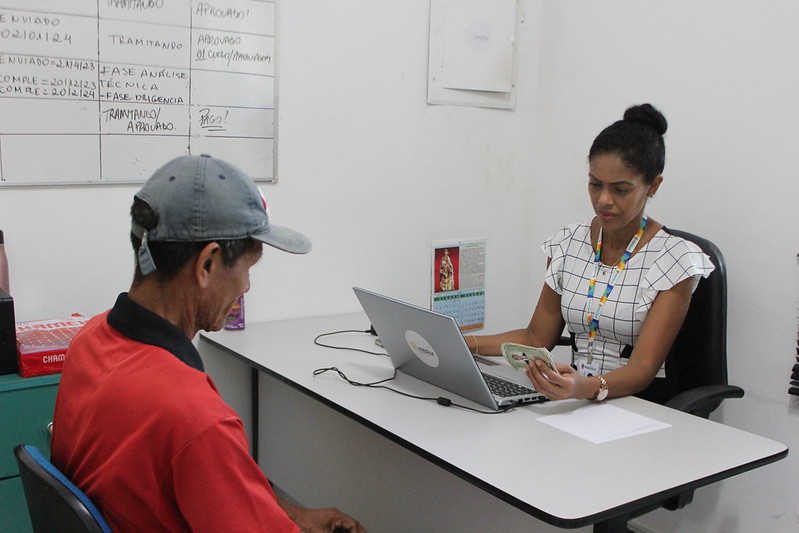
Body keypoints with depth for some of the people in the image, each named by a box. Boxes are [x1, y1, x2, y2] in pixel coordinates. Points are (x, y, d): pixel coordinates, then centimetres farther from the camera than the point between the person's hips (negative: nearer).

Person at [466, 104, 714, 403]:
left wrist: (589, 387, -38)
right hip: (574, 398, 5)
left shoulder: (675, 260, -10)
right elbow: (538, 337, 11)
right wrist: (464, 345, -4)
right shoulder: (567, 245, 5)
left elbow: (643, 367, -17)